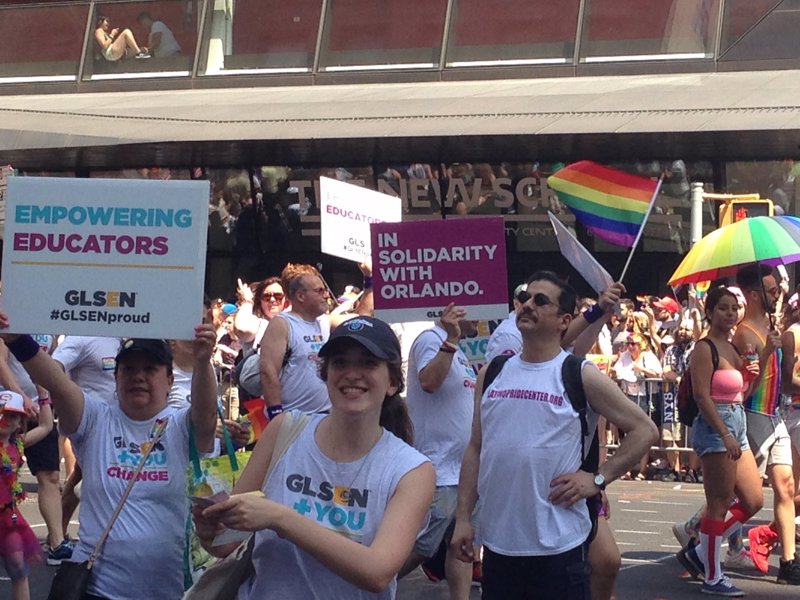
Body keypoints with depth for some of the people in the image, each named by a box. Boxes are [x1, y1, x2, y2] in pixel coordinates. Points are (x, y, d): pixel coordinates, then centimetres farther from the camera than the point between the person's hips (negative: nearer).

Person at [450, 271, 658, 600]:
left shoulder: (580, 376, -4)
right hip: (497, 542, 4)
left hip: (558, 545, -4)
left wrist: (598, 479, -9)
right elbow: (475, 448, 12)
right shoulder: (492, 374, 9)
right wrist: (463, 518, 6)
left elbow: (645, 430, -2)